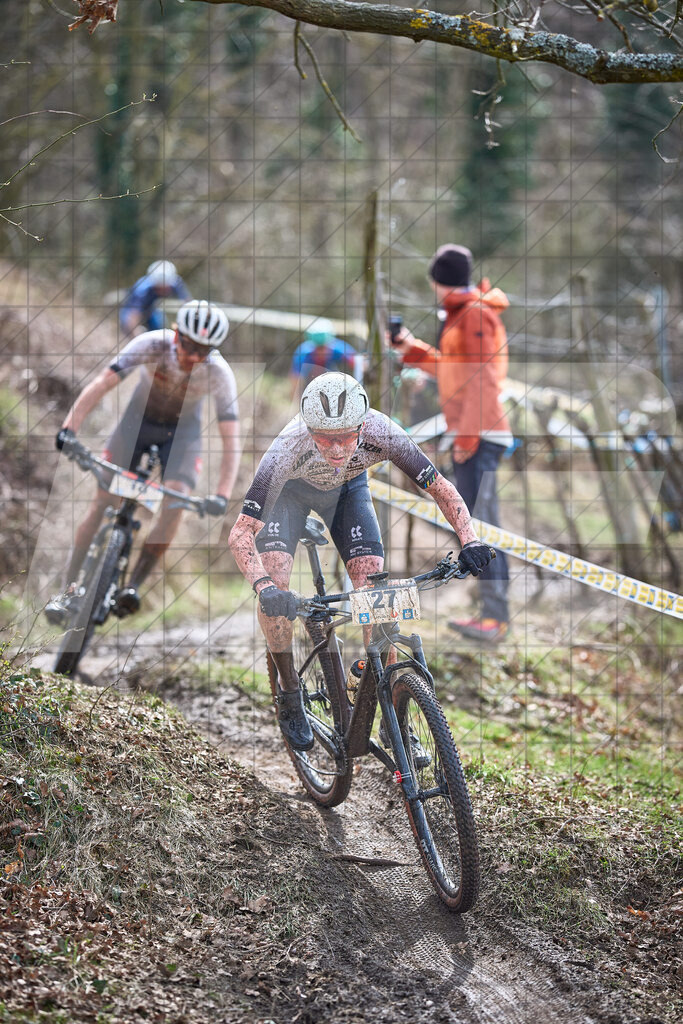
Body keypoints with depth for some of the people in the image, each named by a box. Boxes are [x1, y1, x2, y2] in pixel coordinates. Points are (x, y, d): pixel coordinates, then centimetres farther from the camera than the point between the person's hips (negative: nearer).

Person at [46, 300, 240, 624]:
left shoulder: (219, 374, -28)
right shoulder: (152, 345, -30)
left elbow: (231, 440, -27)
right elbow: (101, 384, -34)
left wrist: (222, 495, -38)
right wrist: (69, 428, -45)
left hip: (182, 428, 0)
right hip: (139, 418, 0)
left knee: (175, 504, -23)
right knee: (102, 502, -10)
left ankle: (134, 585, -12)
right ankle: (68, 590, -5)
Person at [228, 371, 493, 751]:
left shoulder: (381, 433, -38)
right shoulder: (289, 447, -42)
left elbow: (441, 488, -25)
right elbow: (241, 533, -41)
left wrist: (470, 540, -41)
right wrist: (263, 586, -57)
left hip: (348, 488, 2)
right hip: (291, 489, -1)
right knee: (274, 582, -23)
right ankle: (290, 693, -1)